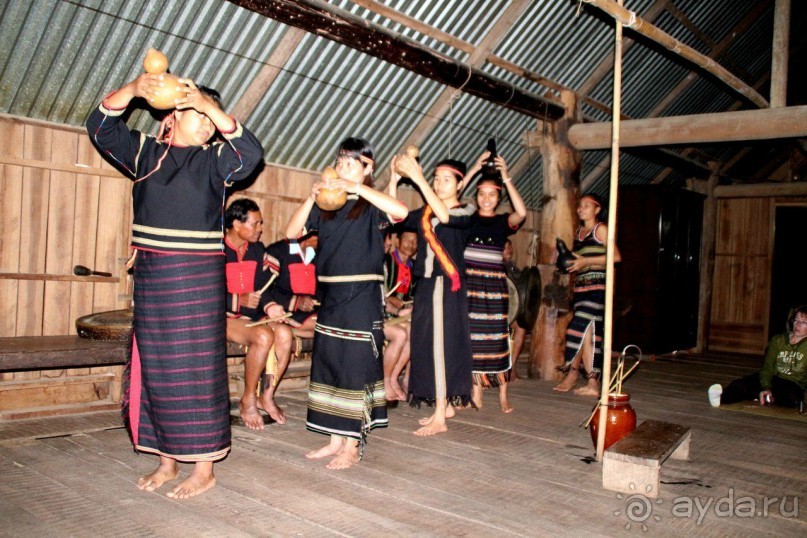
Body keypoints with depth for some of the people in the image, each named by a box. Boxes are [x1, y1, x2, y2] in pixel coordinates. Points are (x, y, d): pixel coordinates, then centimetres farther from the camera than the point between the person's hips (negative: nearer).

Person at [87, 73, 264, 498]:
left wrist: (210, 105, -21)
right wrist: (132, 89, -12)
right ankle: (166, 460, 20)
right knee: (153, 369, 7)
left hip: (197, 280, -4)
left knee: (196, 369, -3)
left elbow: (250, 153, -15)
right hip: (150, 278, 4)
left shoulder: (214, 160, 3)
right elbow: (100, 127, 4)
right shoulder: (145, 151, 12)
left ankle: (204, 467, 6)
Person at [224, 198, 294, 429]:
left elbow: (265, 286, 11)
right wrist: (239, 301, -26)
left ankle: (267, 396, -7)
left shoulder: (258, 250, 11)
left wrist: (270, 305, -10)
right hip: (221, 316, -6)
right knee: (264, 336, -31)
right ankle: (248, 400, -13)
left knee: (284, 333, -23)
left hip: (250, 316, 6)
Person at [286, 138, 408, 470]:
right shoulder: (326, 205, 11)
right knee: (327, 364, 9)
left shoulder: (372, 206, -2)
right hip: (330, 295, 6)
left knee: (357, 367, -2)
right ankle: (335, 439, 21)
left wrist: (359, 188, -23)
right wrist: (311, 198, -7)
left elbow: (402, 211, -23)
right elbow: (292, 232, 4)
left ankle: (353, 446, 7)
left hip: (362, 296, -6)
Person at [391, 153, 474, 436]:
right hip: (426, 284, 6)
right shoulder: (425, 212, 11)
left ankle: (440, 418, -2)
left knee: (441, 345, -8)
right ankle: (444, 405, 25)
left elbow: (445, 216, -26)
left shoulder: (465, 213, -5)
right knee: (428, 345, 10)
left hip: (447, 285, -6)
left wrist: (418, 179, -27)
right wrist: (394, 181, -9)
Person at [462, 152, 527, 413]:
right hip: (468, 281, 0)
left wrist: (506, 178, -15)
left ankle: (503, 396, 8)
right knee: (471, 337, 3)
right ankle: (476, 393, 14)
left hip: (494, 284, 0)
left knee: (497, 337, -1)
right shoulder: (467, 217, 7)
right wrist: (474, 170, -10)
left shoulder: (503, 221, 6)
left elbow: (521, 212, -14)